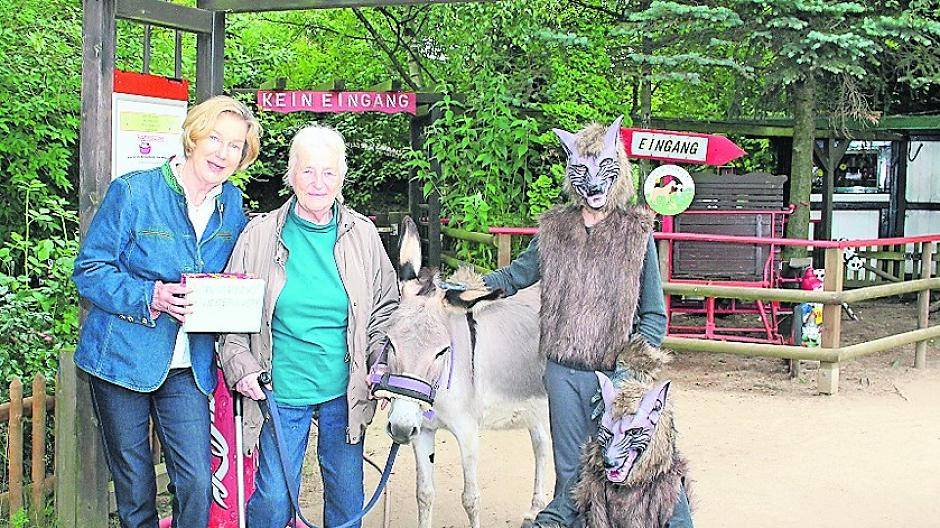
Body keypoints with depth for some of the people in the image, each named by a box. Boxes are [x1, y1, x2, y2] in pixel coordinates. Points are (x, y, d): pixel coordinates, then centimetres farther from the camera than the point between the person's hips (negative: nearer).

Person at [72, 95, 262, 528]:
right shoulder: (133, 191, -10)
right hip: (124, 358, -3)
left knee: (196, 484, -2)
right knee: (134, 487, 9)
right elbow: (89, 270, -9)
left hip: (189, 367, 3)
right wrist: (150, 297, -23)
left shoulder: (232, 204, 5)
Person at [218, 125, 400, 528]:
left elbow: (387, 306, 11)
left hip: (345, 391, 2)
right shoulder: (261, 235, -3)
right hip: (280, 391, -2)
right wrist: (241, 366, -9)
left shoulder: (362, 234, 1)